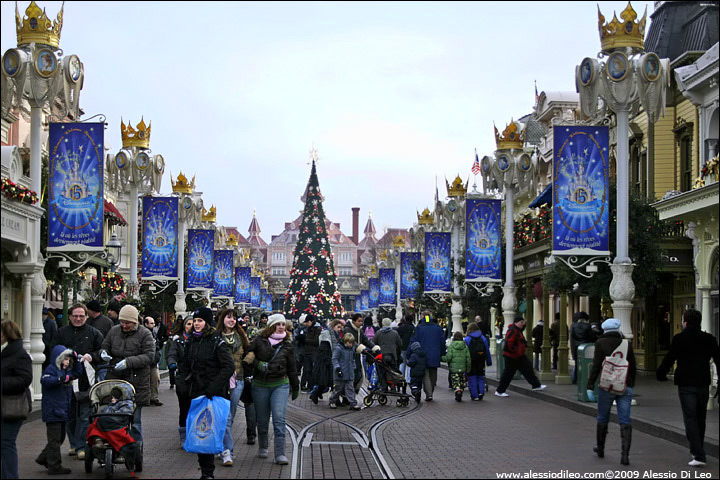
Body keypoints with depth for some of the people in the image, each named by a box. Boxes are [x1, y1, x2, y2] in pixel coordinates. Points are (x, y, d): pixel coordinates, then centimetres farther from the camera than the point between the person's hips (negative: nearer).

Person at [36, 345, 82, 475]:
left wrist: (76, 360, 15)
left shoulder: (66, 371, 15)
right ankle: (54, 466, -2)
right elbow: (45, 380, -28)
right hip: (53, 410, -9)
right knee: (55, 439, -5)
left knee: (60, 437, 17)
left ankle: (43, 458, 30)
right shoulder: (51, 369, -11)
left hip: (62, 410, 9)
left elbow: (78, 372, 29)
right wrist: (61, 379, -39)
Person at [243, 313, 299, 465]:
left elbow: (292, 367, 14)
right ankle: (263, 447, 33)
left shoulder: (287, 344, 6)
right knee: (262, 420, 11)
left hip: (280, 385, 0)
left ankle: (280, 454, -11)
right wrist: (259, 364, -13)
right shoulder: (259, 340, -1)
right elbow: (248, 354, 0)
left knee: (279, 418, -12)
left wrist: (295, 387, 19)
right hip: (260, 385, 0)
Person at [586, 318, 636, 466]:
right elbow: (633, 367, 9)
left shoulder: (601, 343, -4)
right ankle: (625, 454, -11)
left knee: (602, 418, 16)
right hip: (625, 387, 1)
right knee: (625, 421, 0)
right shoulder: (627, 344, 3)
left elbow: (596, 366, -9)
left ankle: (600, 448, 31)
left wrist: (590, 386, -7)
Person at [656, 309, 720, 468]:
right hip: (703, 384, 4)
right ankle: (697, 451, 30)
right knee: (700, 419, 17)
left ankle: (698, 455, -14)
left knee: (690, 419, -4)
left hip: (686, 384, -4)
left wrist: (661, 374, 9)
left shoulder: (679, 338, -7)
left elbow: (669, 359, -7)